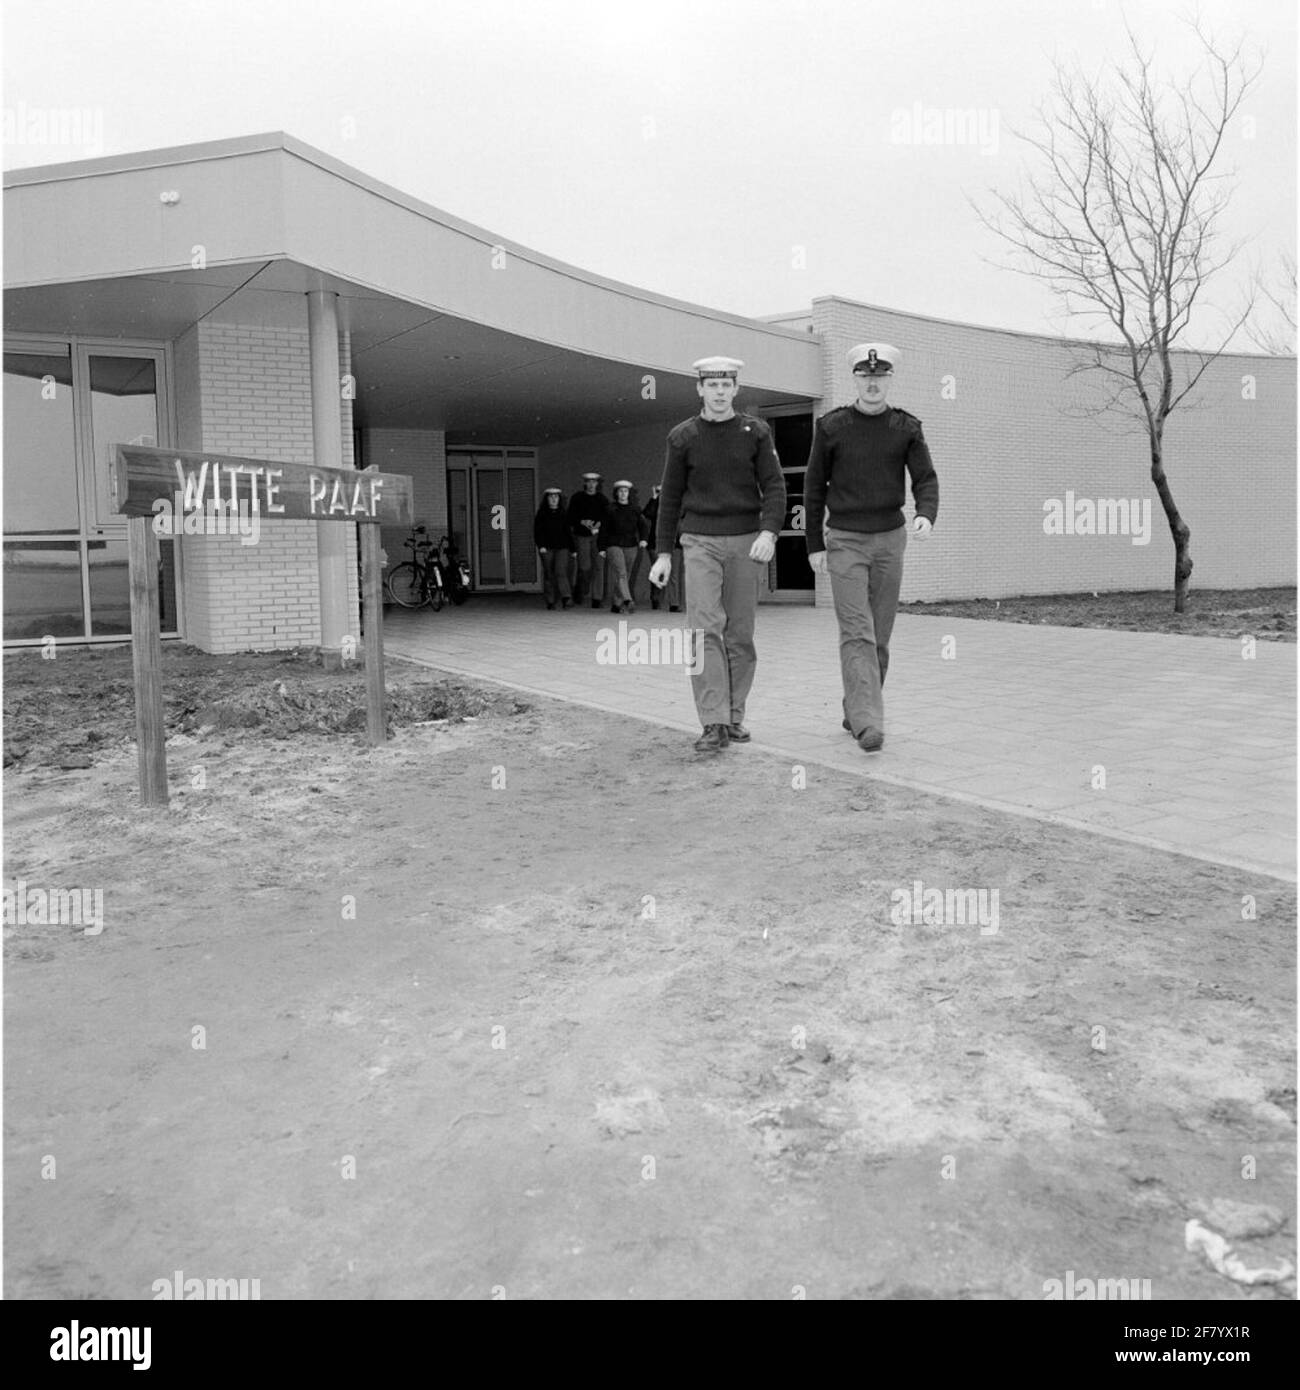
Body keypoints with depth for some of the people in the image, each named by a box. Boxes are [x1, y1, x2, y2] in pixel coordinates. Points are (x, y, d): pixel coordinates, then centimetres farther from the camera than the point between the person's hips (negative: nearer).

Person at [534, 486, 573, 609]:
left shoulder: (563, 514, 11)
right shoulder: (541, 514, 6)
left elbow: (568, 532, 14)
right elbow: (537, 531, 0)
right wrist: (540, 546, -12)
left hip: (562, 548, 0)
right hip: (547, 548, 0)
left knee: (561, 571, -16)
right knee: (549, 575, 2)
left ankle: (566, 598, -25)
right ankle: (550, 602, 7)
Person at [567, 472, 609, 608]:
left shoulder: (603, 499, 10)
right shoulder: (577, 498, 6)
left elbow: (608, 517, 7)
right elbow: (571, 517, 2)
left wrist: (599, 523, -12)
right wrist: (582, 522, -15)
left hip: (598, 535, 2)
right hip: (582, 535, -1)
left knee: (598, 566, -4)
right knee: (585, 566, -10)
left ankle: (597, 597, 1)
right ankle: (581, 591, 14)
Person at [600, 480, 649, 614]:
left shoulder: (634, 510, 11)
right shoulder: (610, 509, 3)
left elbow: (643, 526, 10)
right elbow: (604, 529, 4)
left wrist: (643, 539, -10)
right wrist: (602, 548, 0)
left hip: (631, 547, 4)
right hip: (614, 545, -4)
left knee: (626, 576, 5)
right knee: (620, 573, -19)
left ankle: (616, 604, 15)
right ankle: (627, 602, -32)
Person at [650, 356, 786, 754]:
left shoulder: (756, 431, 4)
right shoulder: (683, 437, 4)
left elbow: (774, 486, -1)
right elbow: (670, 497, 8)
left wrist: (769, 532, -18)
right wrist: (663, 553, 5)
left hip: (746, 542, 1)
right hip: (700, 542, -1)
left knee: (740, 634, 4)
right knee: (705, 630, -13)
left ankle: (734, 716, 15)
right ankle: (714, 725, -16)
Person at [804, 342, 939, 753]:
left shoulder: (907, 428, 4)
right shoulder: (831, 426, 0)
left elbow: (925, 479, -2)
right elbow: (814, 487, 4)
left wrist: (926, 516, -24)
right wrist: (814, 545, 1)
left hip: (890, 538, 3)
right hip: (844, 541, -3)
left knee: (879, 635, 7)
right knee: (857, 632, -14)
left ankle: (854, 712, 21)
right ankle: (868, 723, -21)